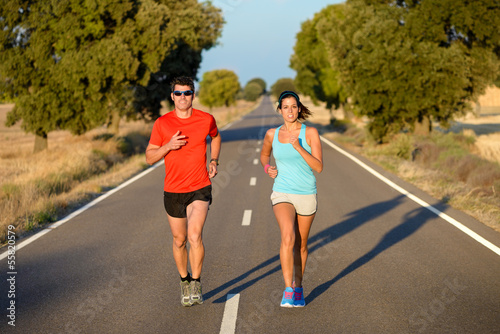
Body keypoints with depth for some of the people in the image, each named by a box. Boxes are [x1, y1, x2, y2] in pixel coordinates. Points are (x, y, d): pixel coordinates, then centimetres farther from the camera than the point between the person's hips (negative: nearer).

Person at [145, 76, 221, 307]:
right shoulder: (162, 123, -4)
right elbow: (150, 157, 0)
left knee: (195, 235, -20)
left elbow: (215, 137, 22)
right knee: (179, 240, 12)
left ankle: (196, 285, -7)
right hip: (173, 191, 1)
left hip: (200, 189, -1)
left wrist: (214, 161, 6)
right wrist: (169, 146, -18)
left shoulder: (206, 120, -2)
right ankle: (184, 281, 34)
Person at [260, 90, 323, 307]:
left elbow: (319, 167, -12)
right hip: (282, 194, 0)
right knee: (288, 237, -25)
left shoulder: (310, 133, -6)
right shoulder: (272, 134, 1)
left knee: (301, 245, 12)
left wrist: (298, 147, -23)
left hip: (306, 195, 0)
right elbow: (264, 154, 21)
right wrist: (267, 168, -1)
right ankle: (288, 291, -23)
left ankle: (298, 287, 35)